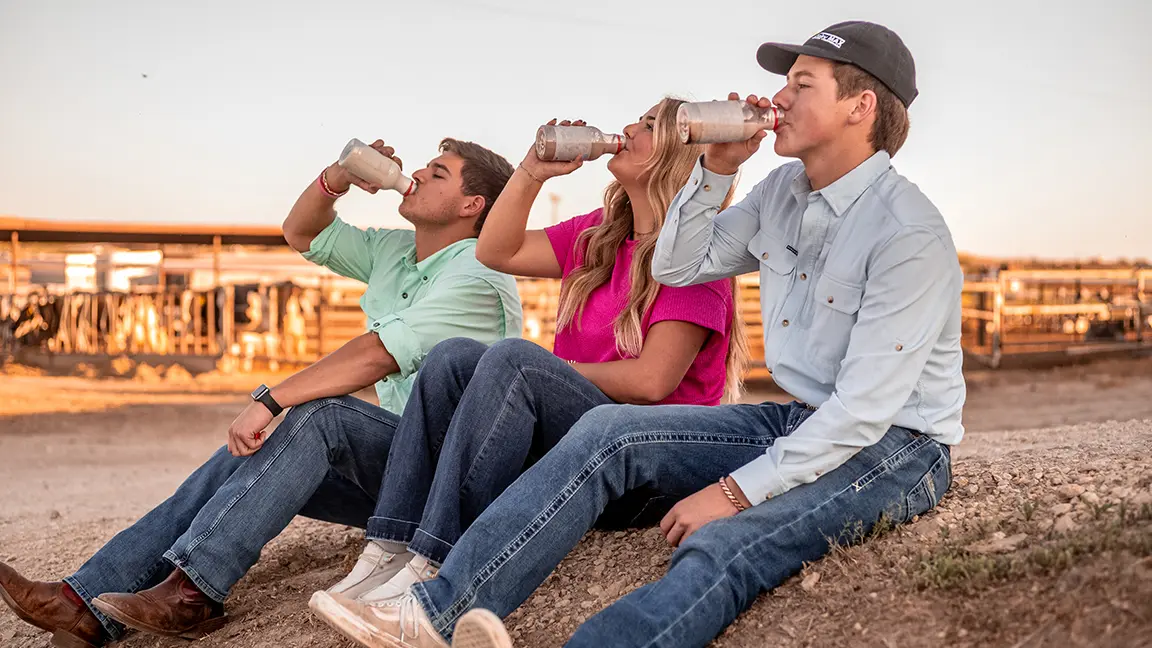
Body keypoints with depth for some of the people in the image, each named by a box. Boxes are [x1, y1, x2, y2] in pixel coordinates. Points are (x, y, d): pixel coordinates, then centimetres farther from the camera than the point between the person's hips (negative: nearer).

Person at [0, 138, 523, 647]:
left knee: (322, 412, -32)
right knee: (238, 463, -8)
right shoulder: (395, 251, 16)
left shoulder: (477, 277, -14)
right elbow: (301, 233, 22)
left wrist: (269, 401, -26)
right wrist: (337, 178, 2)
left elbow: (380, 354, -24)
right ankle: (87, 605, -15)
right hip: (385, 458, 8)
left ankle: (192, 592, -33)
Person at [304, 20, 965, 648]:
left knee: (721, 549, -34)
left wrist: (735, 490, -21)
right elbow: (676, 267, 16)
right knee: (610, 430, -12)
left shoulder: (909, 232, -18)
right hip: (799, 423, 7)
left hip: (895, 447, -6)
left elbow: (867, 406, -22)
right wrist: (717, 168, 1)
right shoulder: (784, 190, 9)